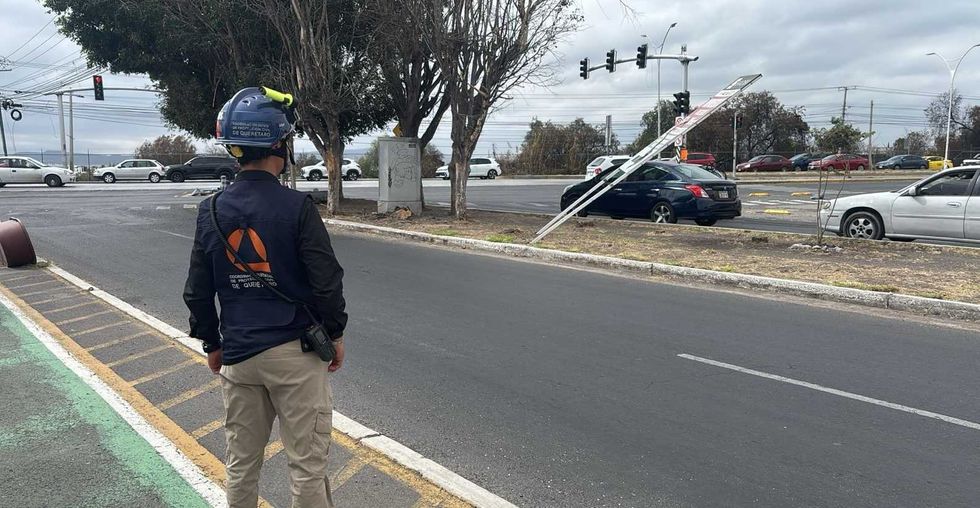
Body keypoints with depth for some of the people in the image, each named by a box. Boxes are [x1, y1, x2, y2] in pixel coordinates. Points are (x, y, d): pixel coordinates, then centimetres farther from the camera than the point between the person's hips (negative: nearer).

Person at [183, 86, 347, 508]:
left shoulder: (212, 210, 0)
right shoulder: (296, 207, -14)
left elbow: (198, 292, 5)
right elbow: (327, 280, -12)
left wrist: (212, 343, 18)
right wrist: (336, 333, 3)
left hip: (237, 354, 5)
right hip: (295, 353, -4)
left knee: (241, 463, 19)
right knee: (307, 464, 7)